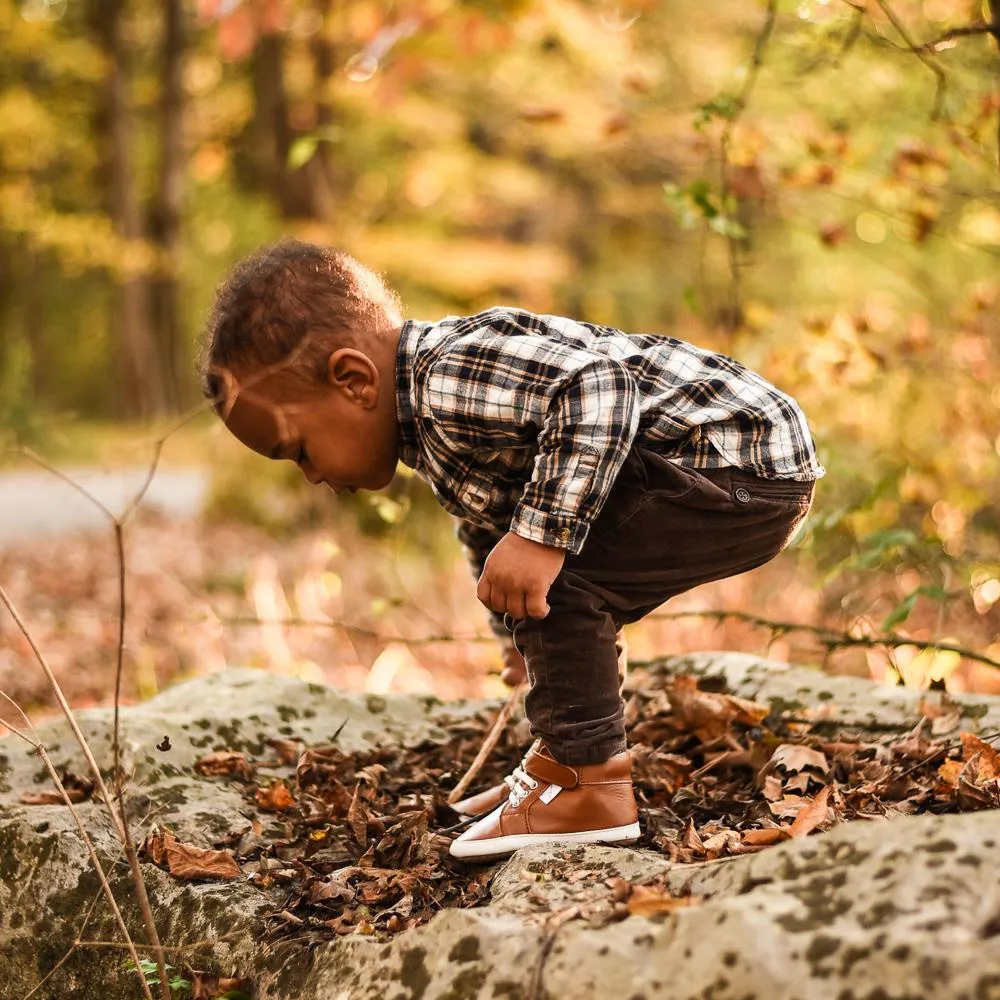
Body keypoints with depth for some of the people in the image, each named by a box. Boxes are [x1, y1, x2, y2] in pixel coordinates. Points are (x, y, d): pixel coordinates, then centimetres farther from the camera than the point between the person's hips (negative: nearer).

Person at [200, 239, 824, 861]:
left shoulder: (452, 382, -23)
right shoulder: (433, 416, 11)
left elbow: (600, 389, -35)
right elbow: (493, 520, 21)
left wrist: (542, 535, -36)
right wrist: (529, 643, 25)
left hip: (747, 466, -11)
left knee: (549, 574, -22)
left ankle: (588, 781, -7)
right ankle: (573, 757, 29)